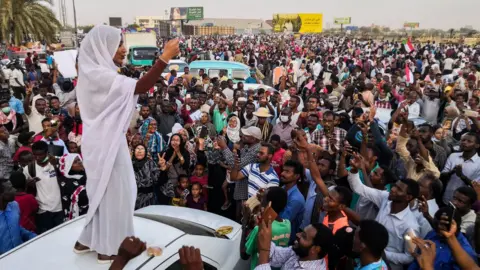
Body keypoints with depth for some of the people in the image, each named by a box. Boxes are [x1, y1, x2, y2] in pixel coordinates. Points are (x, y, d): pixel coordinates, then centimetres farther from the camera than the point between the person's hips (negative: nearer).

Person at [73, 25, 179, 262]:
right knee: (113, 193, 3)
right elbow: (140, 87, -31)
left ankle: (88, 240, 34)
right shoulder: (98, 74, -21)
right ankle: (108, 247, 19)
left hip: (107, 141, 10)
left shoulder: (99, 73, 12)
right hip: (105, 143, -10)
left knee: (104, 192, 20)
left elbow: (130, 91, 12)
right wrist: (165, 57, -29)